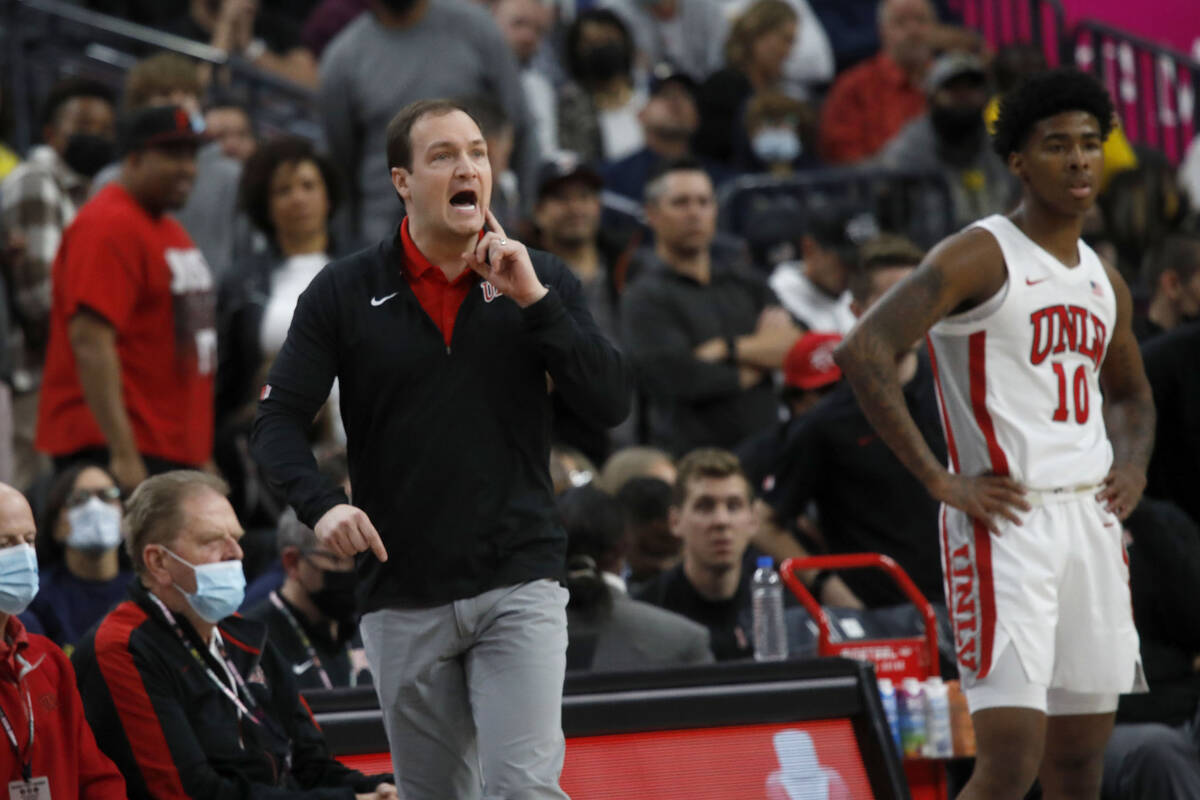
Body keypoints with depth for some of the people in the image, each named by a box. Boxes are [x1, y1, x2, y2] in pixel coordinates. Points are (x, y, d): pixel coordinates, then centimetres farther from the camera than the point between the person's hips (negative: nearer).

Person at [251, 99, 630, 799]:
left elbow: (612, 404, -4)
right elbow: (279, 420, 1)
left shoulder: (542, 281, 5)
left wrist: (534, 301, -14)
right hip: (402, 596, 1)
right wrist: (320, 504, -19)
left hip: (518, 584, -1)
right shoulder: (345, 294, 4)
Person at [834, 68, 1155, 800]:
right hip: (1005, 521, -8)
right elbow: (863, 353, -18)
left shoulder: (1104, 283, 16)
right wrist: (940, 479, -19)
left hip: (1090, 516, 8)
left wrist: (1132, 464, 12)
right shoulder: (982, 257, -8)